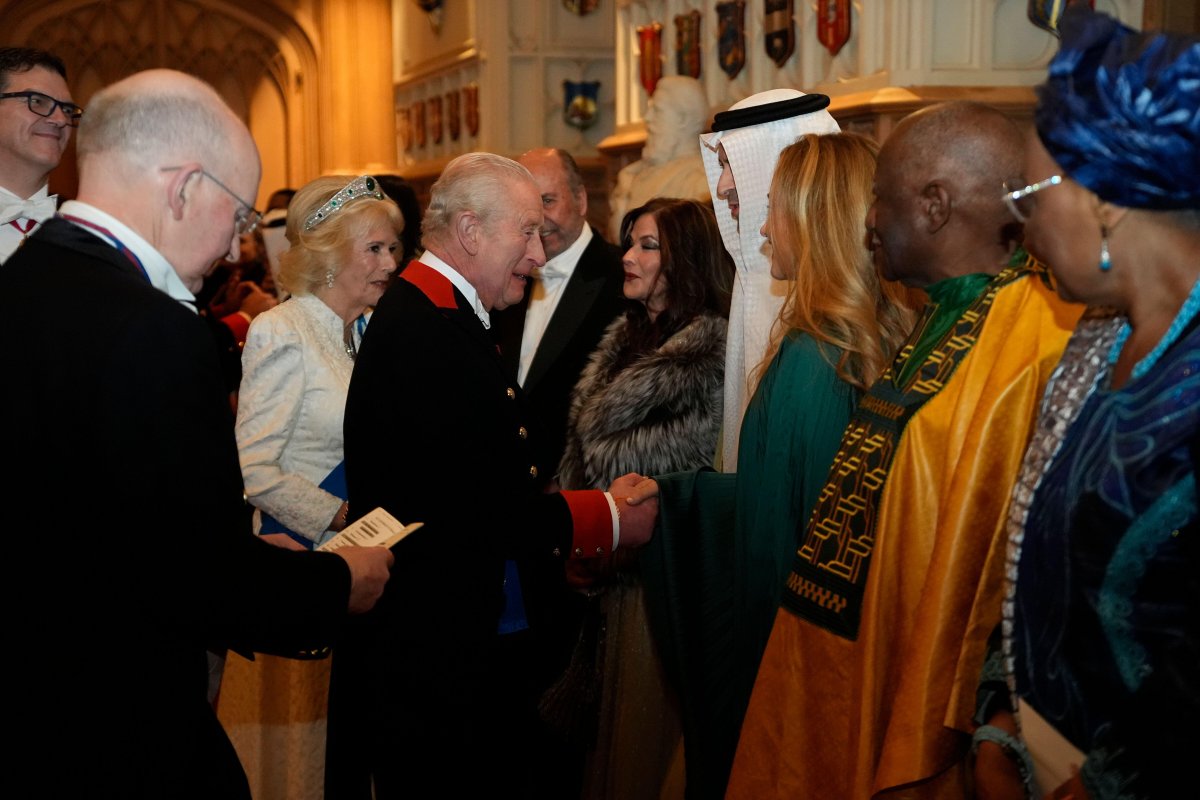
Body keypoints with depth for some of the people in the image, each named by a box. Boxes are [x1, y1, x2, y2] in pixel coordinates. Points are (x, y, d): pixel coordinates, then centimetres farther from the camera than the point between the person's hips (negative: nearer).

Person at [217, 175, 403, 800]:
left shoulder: (368, 332, 11)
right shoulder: (282, 333, -12)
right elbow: (253, 469, -18)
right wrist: (340, 517, -18)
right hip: (299, 549, -7)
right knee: (294, 729, 3)